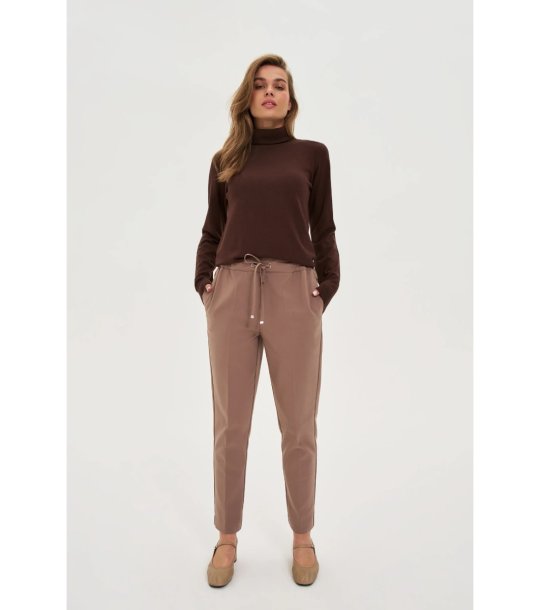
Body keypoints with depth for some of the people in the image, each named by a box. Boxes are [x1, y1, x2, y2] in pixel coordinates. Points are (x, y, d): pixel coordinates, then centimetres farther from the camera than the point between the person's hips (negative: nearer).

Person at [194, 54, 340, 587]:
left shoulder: (312, 154, 14)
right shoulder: (225, 160, 17)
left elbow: (324, 229, 11)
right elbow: (212, 230, 16)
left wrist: (327, 286, 0)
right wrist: (202, 280, 2)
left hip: (295, 294, -1)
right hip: (231, 293, 2)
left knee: (299, 427, 6)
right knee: (230, 427, 7)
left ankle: (302, 538, 26)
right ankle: (227, 538, 25)